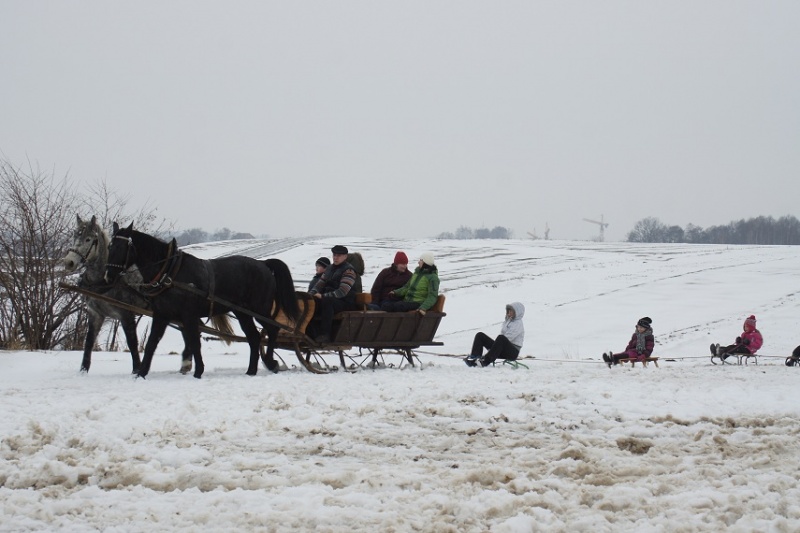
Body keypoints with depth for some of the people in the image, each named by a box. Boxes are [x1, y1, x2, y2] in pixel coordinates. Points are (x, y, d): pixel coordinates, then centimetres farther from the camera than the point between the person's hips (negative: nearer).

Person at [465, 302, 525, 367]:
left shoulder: (518, 324, -5)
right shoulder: (507, 321, 22)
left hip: (513, 352, -8)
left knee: (501, 338, -41)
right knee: (480, 335, -3)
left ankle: (486, 361, -46)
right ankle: (473, 359, -24)